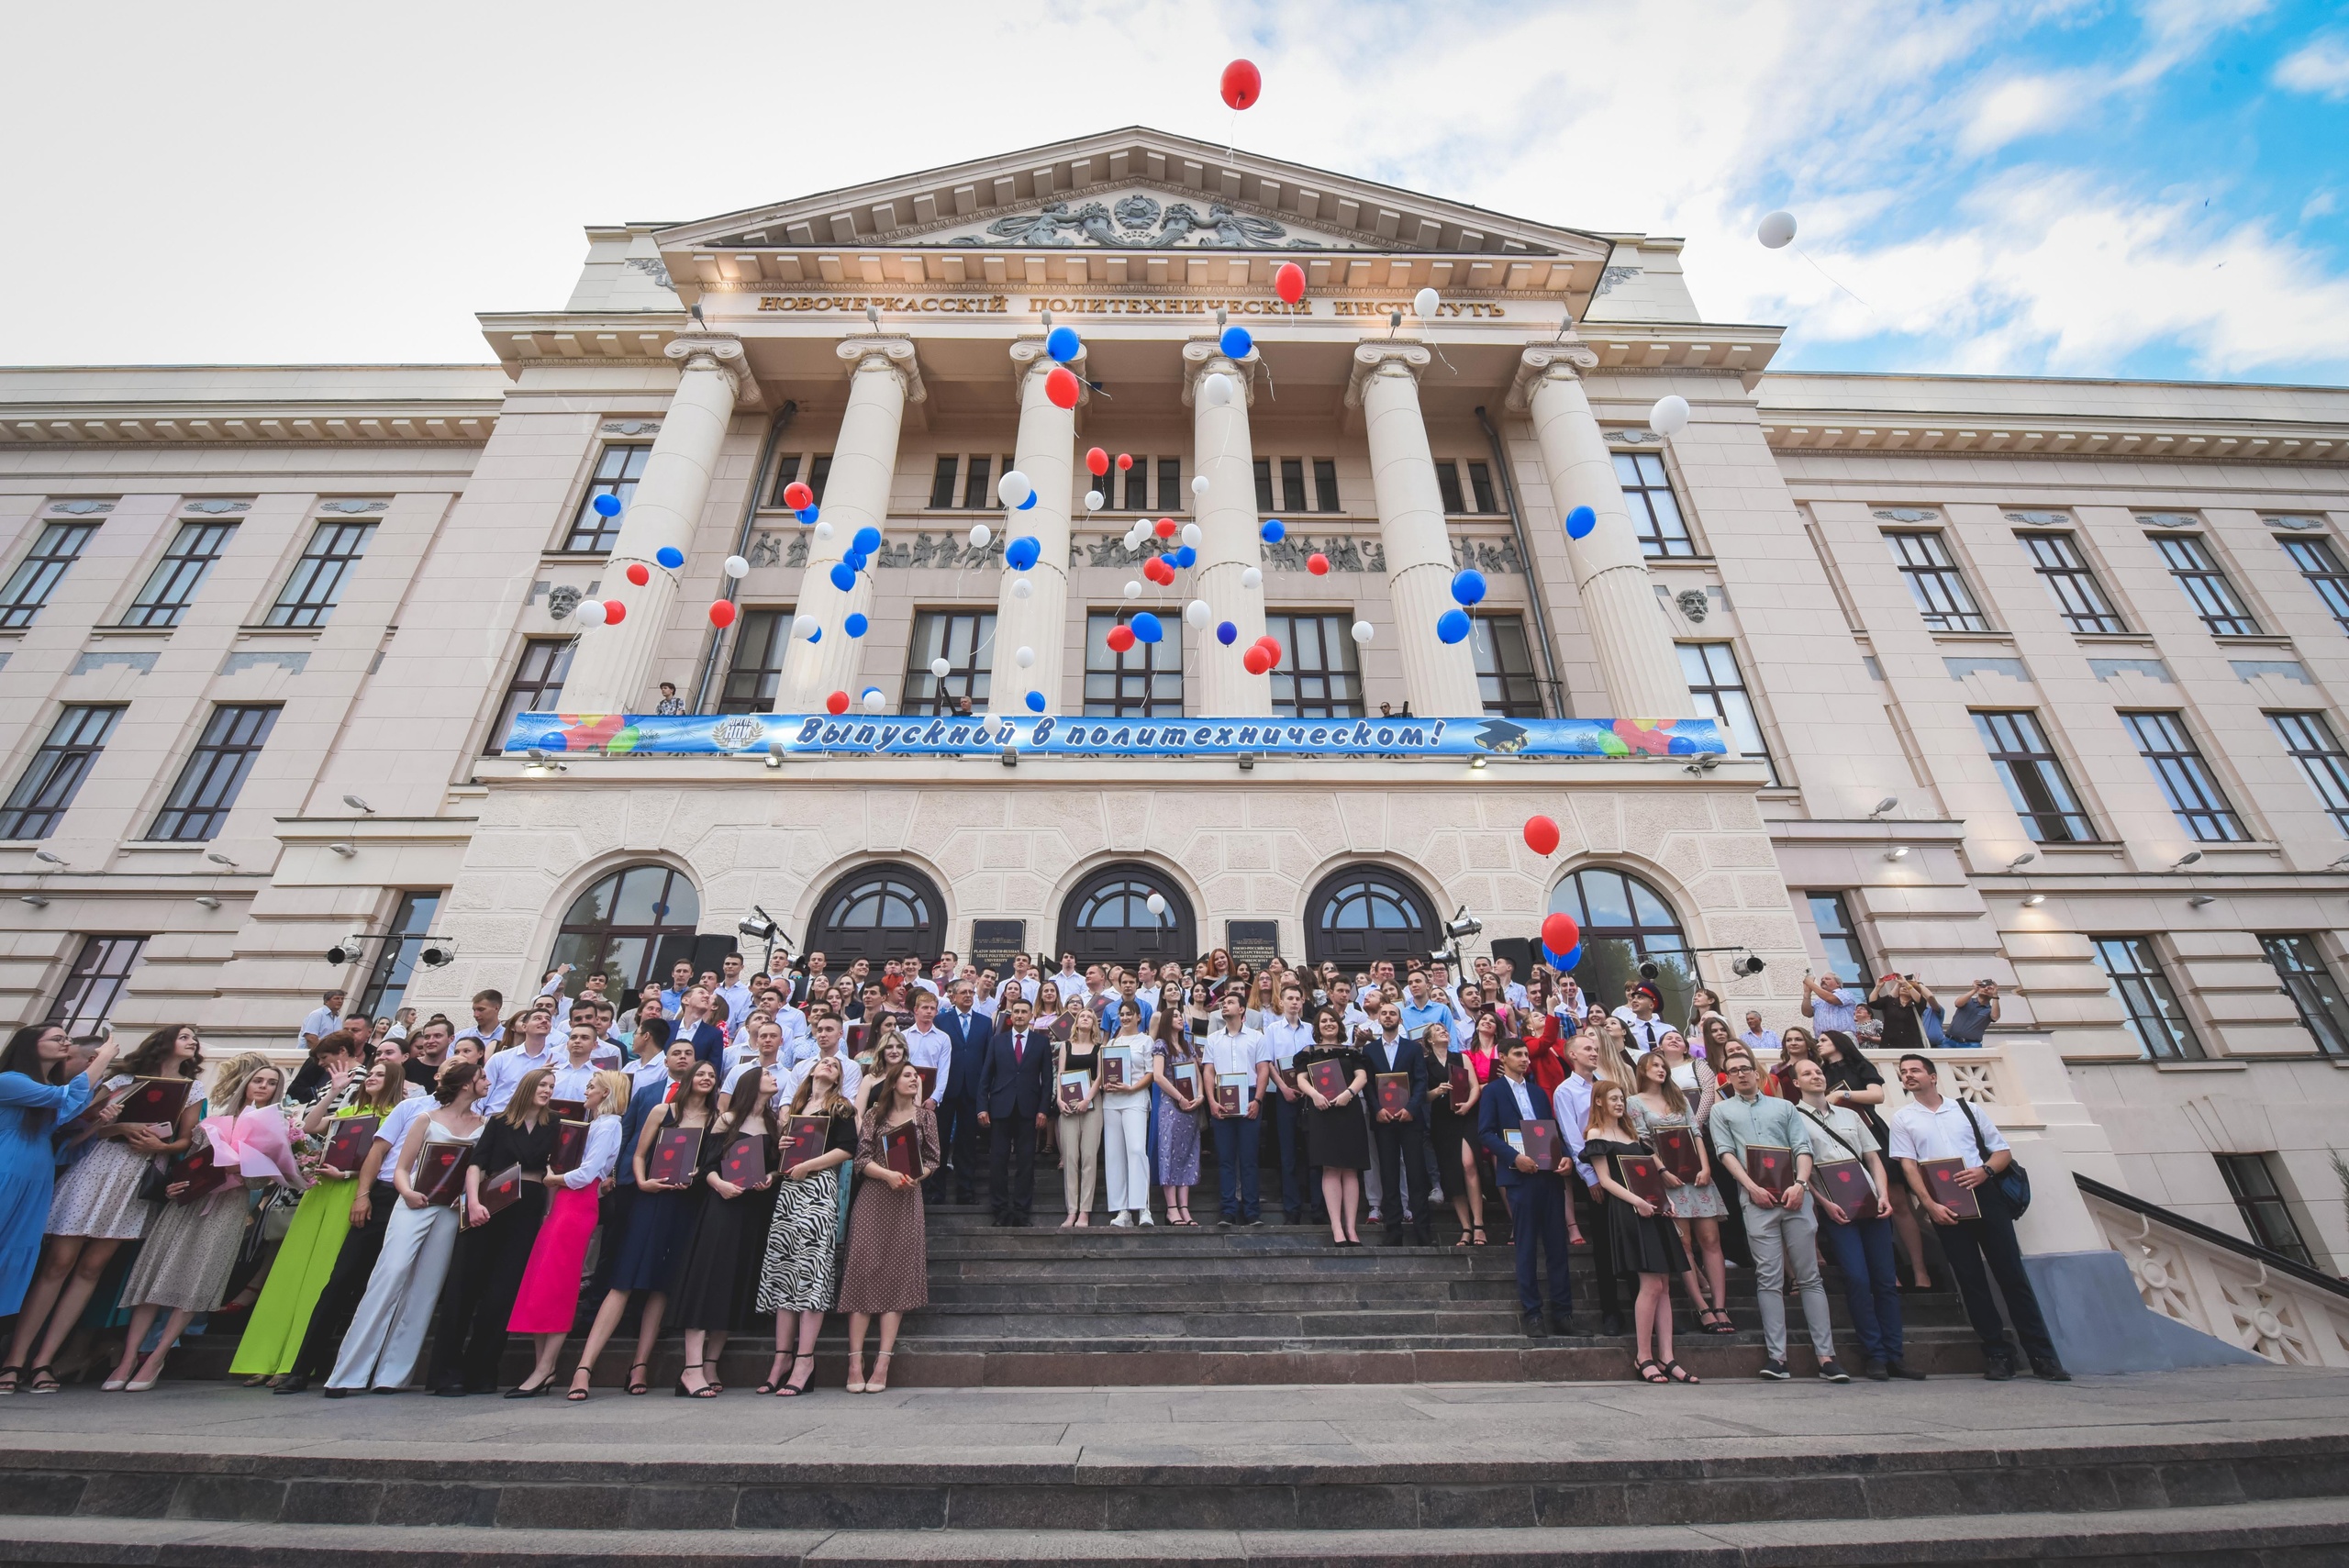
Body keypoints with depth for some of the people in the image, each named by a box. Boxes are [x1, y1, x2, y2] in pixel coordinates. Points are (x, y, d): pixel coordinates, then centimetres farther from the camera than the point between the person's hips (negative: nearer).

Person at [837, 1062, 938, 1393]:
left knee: (897, 1274, -5)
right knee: (863, 1271, -7)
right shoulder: (874, 1114, 7)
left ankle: (882, 1364, -3)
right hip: (872, 1196, 0)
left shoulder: (925, 1115, 10)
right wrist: (888, 1174, -16)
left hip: (907, 1199, 1)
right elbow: (861, 1158, 0)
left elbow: (932, 1158, 7)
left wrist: (915, 1176, -12)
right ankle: (855, 1363, -3)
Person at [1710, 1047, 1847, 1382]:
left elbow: (1803, 1148, 7)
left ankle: (1826, 1356, 4)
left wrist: (1800, 1183, -10)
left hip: (1794, 1195, 1)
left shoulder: (1784, 1107, 17)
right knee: (1770, 1278, -1)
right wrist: (1751, 1186, -10)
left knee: (1809, 1276, 1)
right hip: (1756, 1200, -1)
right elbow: (1726, 1152, 3)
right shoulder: (1722, 1111, 13)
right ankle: (1776, 1355, 0)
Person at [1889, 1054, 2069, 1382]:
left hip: (1985, 1196, 1)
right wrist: (1930, 1205, -11)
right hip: (1945, 1206, -1)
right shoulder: (1902, 1118, 7)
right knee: (1971, 1280, 2)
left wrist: (1985, 1171, -10)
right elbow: (1909, 1167, 0)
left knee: (2012, 1274, 0)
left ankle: (2043, 1357, 8)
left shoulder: (1966, 1109, 11)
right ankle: (1997, 1354, 11)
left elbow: (2004, 1151, 10)